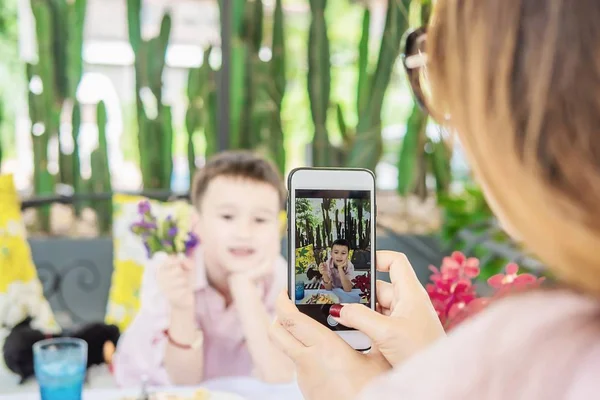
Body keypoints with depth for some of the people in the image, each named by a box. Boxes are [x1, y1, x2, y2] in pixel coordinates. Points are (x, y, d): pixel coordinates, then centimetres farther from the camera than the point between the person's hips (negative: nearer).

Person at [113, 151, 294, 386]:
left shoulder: (281, 278, -18)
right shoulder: (168, 274, -22)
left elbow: (278, 377, -27)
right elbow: (185, 380, -19)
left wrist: (244, 285, -32)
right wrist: (182, 308, -35)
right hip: (152, 388, -1)